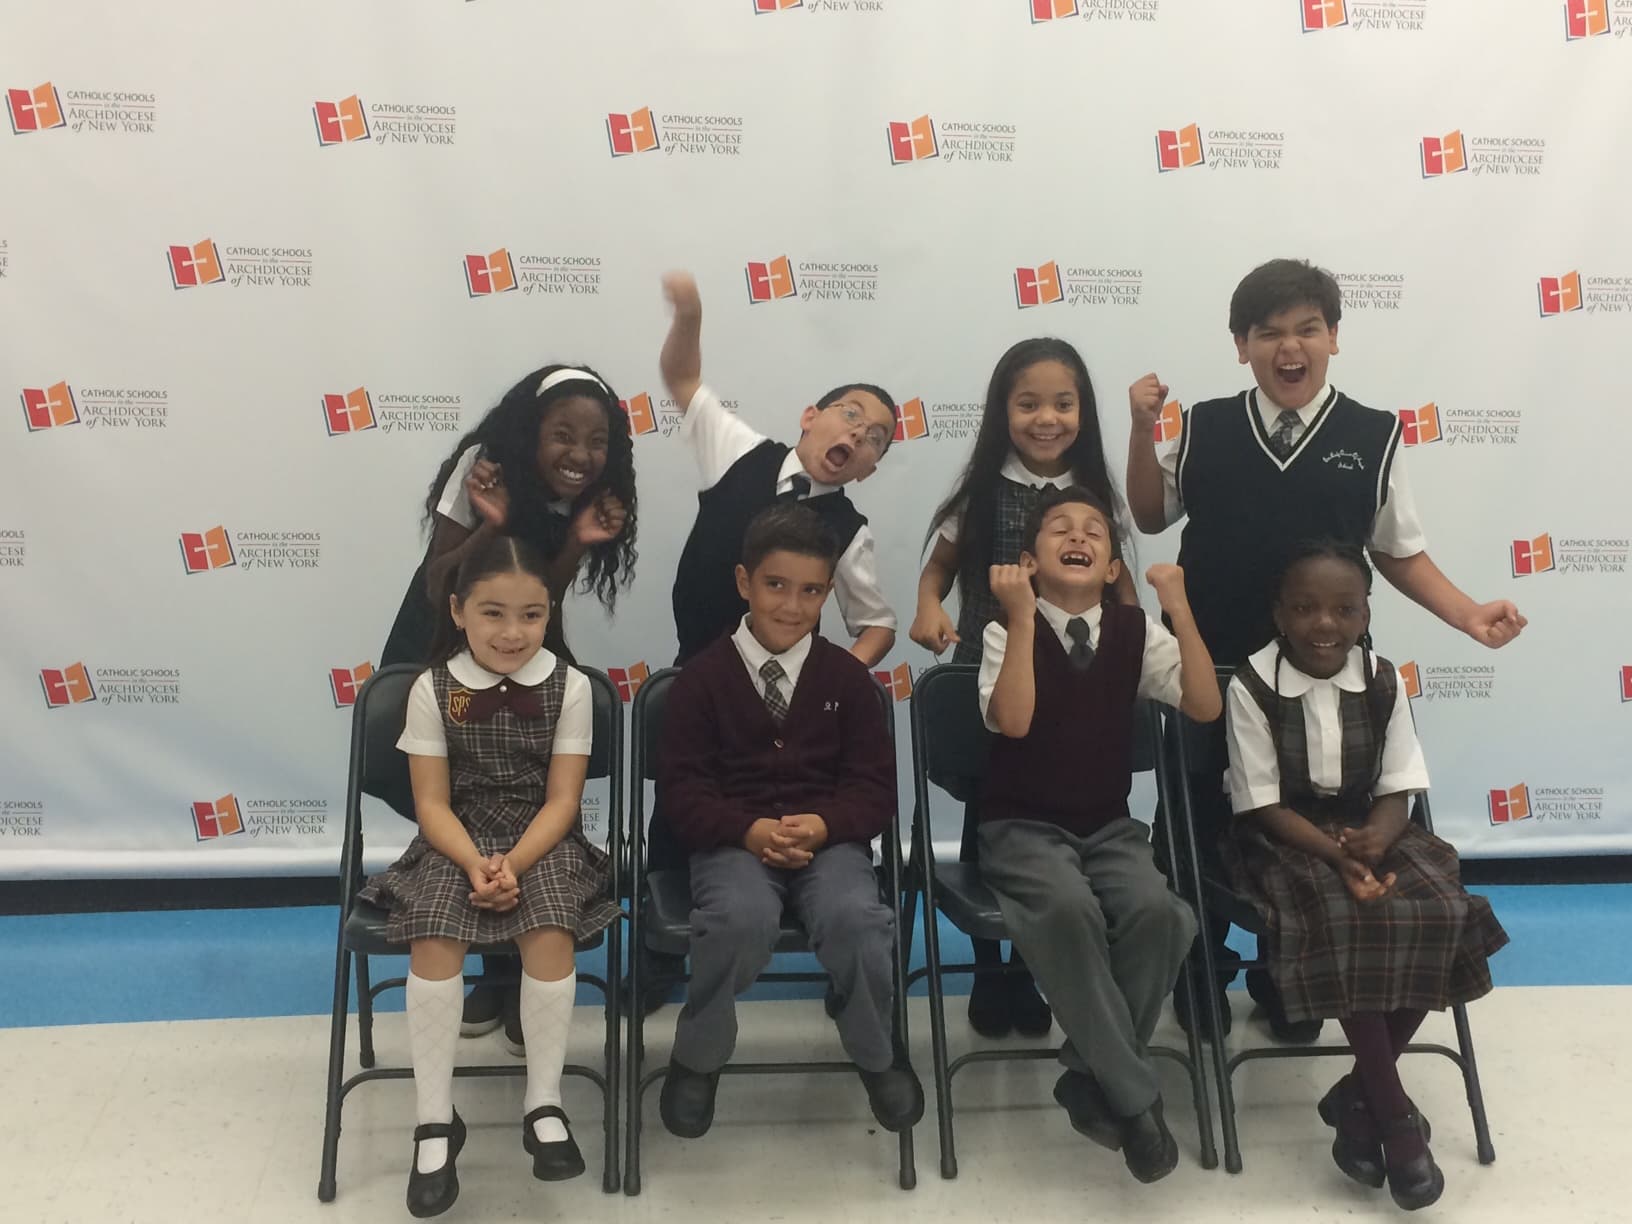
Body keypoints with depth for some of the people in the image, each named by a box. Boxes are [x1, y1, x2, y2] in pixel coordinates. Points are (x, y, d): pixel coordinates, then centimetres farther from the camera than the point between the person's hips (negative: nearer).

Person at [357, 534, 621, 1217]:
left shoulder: (569, 688, -4)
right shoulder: (432, 689, -3)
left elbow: (561, 800, -6)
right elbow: (432, 803, -4)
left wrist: (515, 862, -22)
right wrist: (475, 862, -22)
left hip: (543, 842, 0)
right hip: (456, 843, 1)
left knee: (550, 933, -28)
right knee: (434, 941, -26)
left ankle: (544, 1105, -9)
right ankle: (435, 1121, -12)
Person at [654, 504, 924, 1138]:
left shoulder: (847, 677, 7)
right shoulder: (704, 676, 3)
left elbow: (874, 787, 4)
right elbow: (683, 789, -1)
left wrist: (822, 825, -17)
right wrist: (751, 830, -20)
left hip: (828, 838, 1)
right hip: (734, 839, -1)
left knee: (858, 918, -30)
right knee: (742, 917, -35)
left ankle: (879, 1055, 2)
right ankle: (697, 1058, -5)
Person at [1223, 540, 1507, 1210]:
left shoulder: (1382, 680, -1)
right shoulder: (1253, 687, -13)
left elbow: (1398, 789, -1)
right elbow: (1263, 805, -13)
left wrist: (1375, 839, -23)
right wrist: (1335, 854, -26)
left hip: (1369, 830, 4)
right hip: (1285, 838, -4)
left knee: (1442, 913, -21)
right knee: (1345, 923, -31)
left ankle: (1358, 1093, -7)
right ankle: (1393, 1112, -14)